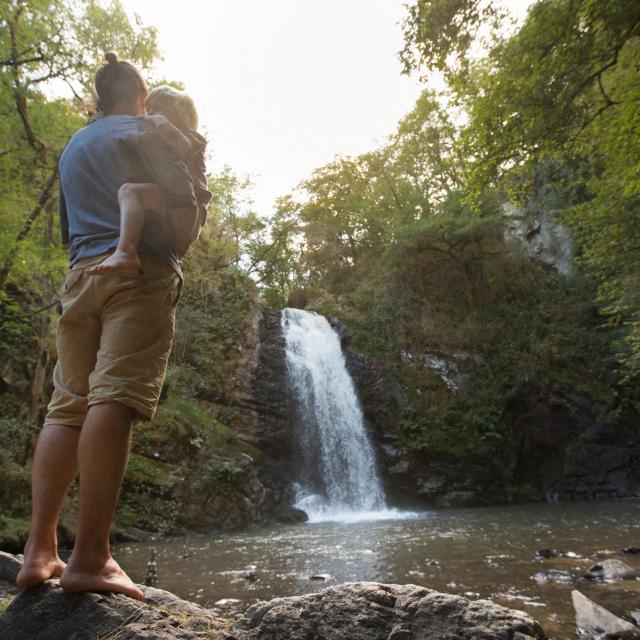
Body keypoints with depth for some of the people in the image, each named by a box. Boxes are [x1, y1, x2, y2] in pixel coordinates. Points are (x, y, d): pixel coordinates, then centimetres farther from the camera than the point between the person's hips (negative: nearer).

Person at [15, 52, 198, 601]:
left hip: (81, 275, 7)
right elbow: (181, 196, -6)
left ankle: (40, 550, -2)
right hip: (141, 270, -6)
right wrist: (193, 206, 14)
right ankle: (90, 557, -21)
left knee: (68, 406, 4)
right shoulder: (142, 132, 8)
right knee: (116, 398, -17)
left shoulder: (73, 147, 30)